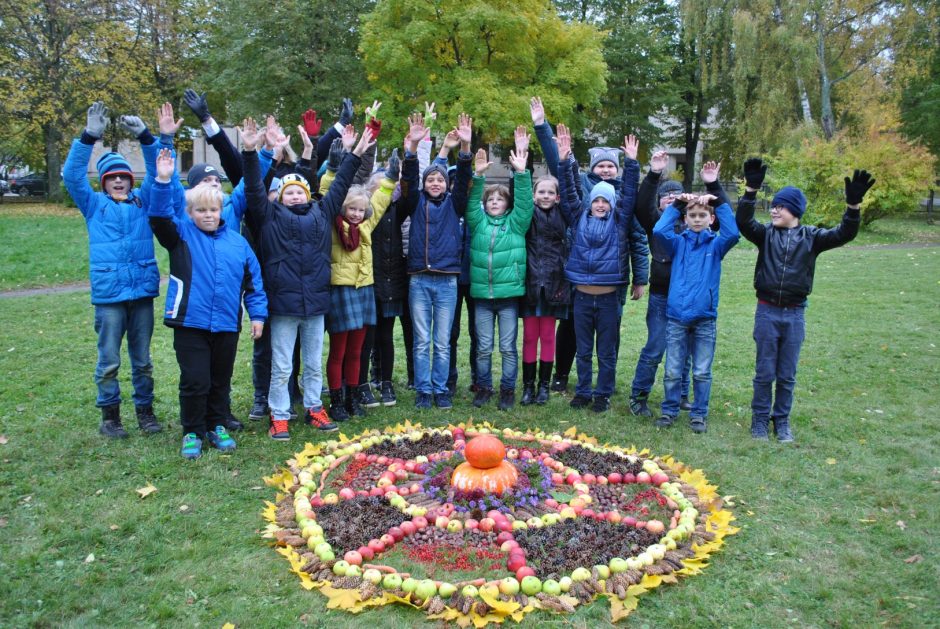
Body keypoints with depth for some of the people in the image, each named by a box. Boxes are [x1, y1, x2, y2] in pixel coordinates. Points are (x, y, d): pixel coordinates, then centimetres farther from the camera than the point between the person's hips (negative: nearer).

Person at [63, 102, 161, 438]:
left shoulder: (143, 201, 10)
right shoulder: (94, 205, 7)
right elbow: (72, 174, -6)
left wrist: (146, 137, -12)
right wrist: (89, 137, -16)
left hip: (142, 292, 1)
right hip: (108, 295, -1)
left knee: (142, 359, 11)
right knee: (109, 361, 4)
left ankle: (145, 410, 23)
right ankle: (109, 415, 18)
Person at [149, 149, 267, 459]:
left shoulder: (237, 242, 7)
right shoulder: (181, 234, 2)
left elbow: (253, 280, 8)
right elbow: (160, 216, -16)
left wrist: (257, 314, 4)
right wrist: (163, 181, -28)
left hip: (226, 325, 3)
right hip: (190, 323, -2)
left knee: (221, 381, 15)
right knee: (195, 381, 1)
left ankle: (217, 426, 31)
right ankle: (192, 432, 18)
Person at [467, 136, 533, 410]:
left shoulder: (516, 222, 5)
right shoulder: (478, 222, 9)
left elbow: (524, 201, -7)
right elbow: (471, 201, -2)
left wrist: (521, 173, -18)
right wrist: (478, 176, -17)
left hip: (509, 293, -1)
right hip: (481, 294, 2)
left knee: (508, 347, 5)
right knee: (483, 347, 9)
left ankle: (508, 389, 18)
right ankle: (483, 386, 23)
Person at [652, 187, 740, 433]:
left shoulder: (716, 244, 5)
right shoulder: (678, 242, 6)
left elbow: (733, 234, -15)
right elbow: (658, 231, -12)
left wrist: (720, 204, -13)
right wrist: (676, 205, -9)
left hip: (705, 318, 0)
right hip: (676, 316, 0)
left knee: (702, 372, 8)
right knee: (672, 371, 7)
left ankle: (699, 413, 21)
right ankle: (669, 410, 21)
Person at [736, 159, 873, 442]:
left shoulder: (810, 236, 2)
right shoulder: (766, 234, 0)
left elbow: (843, 235, -10)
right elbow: (743, 222, -17)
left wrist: (853, 206, -25)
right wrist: (751, 190, -29)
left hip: (794, 314, 1)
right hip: (767, 312, -1)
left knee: (787, 374, 10)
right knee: (764, 372, 6)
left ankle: (782, 420, 24)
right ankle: (760, 419, 20)